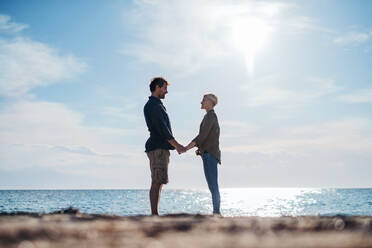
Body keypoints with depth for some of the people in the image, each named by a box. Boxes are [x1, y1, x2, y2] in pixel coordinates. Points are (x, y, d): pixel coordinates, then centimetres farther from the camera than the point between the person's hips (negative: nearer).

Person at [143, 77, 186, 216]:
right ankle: (154, 214, -13)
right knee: (157, 182, -12)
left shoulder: (156, 105, 24)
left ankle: (154, 214, 8)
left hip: (160, 148, 10)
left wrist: (176, 145, 19)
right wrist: (176, 145, -12)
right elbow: (162, 128, -16)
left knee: (158, 183, 7)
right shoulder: (154, 104, -9)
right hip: (158, 148, -10)